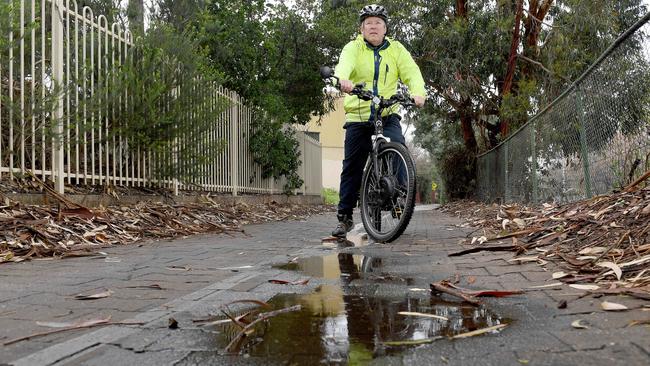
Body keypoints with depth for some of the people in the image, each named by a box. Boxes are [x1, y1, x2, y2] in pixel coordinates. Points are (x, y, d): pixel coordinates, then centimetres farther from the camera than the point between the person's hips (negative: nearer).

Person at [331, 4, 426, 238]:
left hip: (388, 116, 1)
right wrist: (343, 79, -43)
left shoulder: (396, 50, 7)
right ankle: (344, 217, 13)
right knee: (352, 167, 2)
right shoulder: (354, 48, 3)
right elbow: (344, 63, -19)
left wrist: (418, 92, -28)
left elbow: (412, 72, -6)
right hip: (358, 116, 0)